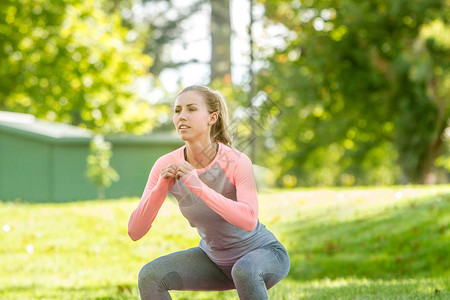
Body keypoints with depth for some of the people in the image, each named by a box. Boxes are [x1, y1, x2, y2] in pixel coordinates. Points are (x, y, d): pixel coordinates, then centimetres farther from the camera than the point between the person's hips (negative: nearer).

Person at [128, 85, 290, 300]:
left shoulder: (236, 162, -27)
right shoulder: (167, 167, -15)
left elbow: (248, 220, -41)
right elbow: (135, 232, -18)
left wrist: (199, 186, -45)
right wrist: (161, 188, -33)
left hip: (265, 255, -5)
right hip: (215, 259, 5)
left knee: (243, 270, -38)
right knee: (149, 276, -16)